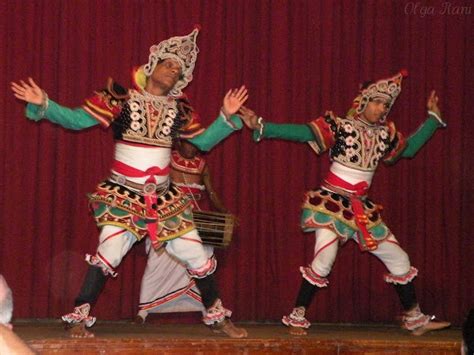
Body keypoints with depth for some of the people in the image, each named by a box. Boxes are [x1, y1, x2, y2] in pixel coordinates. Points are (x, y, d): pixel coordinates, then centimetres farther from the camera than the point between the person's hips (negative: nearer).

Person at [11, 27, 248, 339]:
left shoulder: (179, 109, 7)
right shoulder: (121, 99, -6)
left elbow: (203, 141, 18)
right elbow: (76, 119, -8)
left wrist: (227, 117, 5)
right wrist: (43, 104, -21)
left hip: (165, 198, 4)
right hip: (123, 196, -4)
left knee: (197, 256, 6)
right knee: (109, 252, -21)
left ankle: (217, 316, 24)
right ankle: (79, 318, -10)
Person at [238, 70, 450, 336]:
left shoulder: (384, 134, 8)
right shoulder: (340, 126, -10)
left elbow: (410, 148, 26)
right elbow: (301, 132, -19)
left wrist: (433, 118, 25)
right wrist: (261, 127, -29)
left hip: (363, 209, 6)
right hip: (332, 203, -6)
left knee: (400, 259, 8)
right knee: (324, 260, -25)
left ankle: (415, 319, 23)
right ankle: (297, 317, -10)